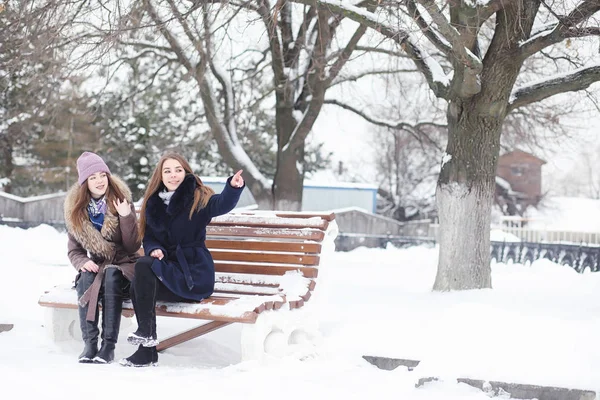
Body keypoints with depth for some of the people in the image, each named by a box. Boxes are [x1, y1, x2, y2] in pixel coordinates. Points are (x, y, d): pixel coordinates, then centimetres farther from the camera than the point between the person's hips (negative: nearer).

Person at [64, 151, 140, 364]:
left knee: (111, 275, -35)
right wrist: (83, 262, -16)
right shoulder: (75, 210, 3)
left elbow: (133, 246, -8)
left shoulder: (121, 201, -4)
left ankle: (109, 345, -36)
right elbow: (73, 249, 6)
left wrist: (126, 217, -22)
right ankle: (89, 342, -32)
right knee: (86, 279, -32)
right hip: (95, 266, 2)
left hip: (123, 265, -2)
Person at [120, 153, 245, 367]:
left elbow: (222, 204, -25)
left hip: (194, 274, -5)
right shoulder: (153, 203, 11)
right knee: (137, 287, -25)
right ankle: (147, 351, -17)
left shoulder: (198, 198, -5)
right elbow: (148, 238, 15)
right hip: (167, 268, 5)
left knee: (144, 266, -27)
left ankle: (146, 331, -20)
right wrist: (155, 249, -9)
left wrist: (233, 187, -48)